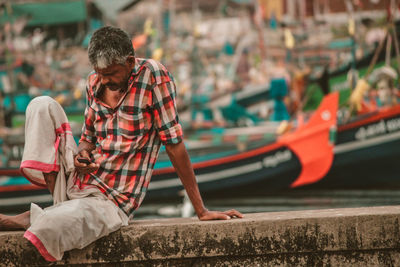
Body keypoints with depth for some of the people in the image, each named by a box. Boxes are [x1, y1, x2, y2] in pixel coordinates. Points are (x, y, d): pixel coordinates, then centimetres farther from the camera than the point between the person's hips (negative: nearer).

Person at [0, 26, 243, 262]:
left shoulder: (153, 77, -13)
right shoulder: (95, 83, 5)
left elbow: (174, 143, -13)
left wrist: (201, 211, -12)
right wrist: (80, 155, -8)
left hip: (112, 200, -7)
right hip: (80, 180, 7)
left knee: (46, 229, -37)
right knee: (43, 106, -9)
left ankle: (34, 218, -1)